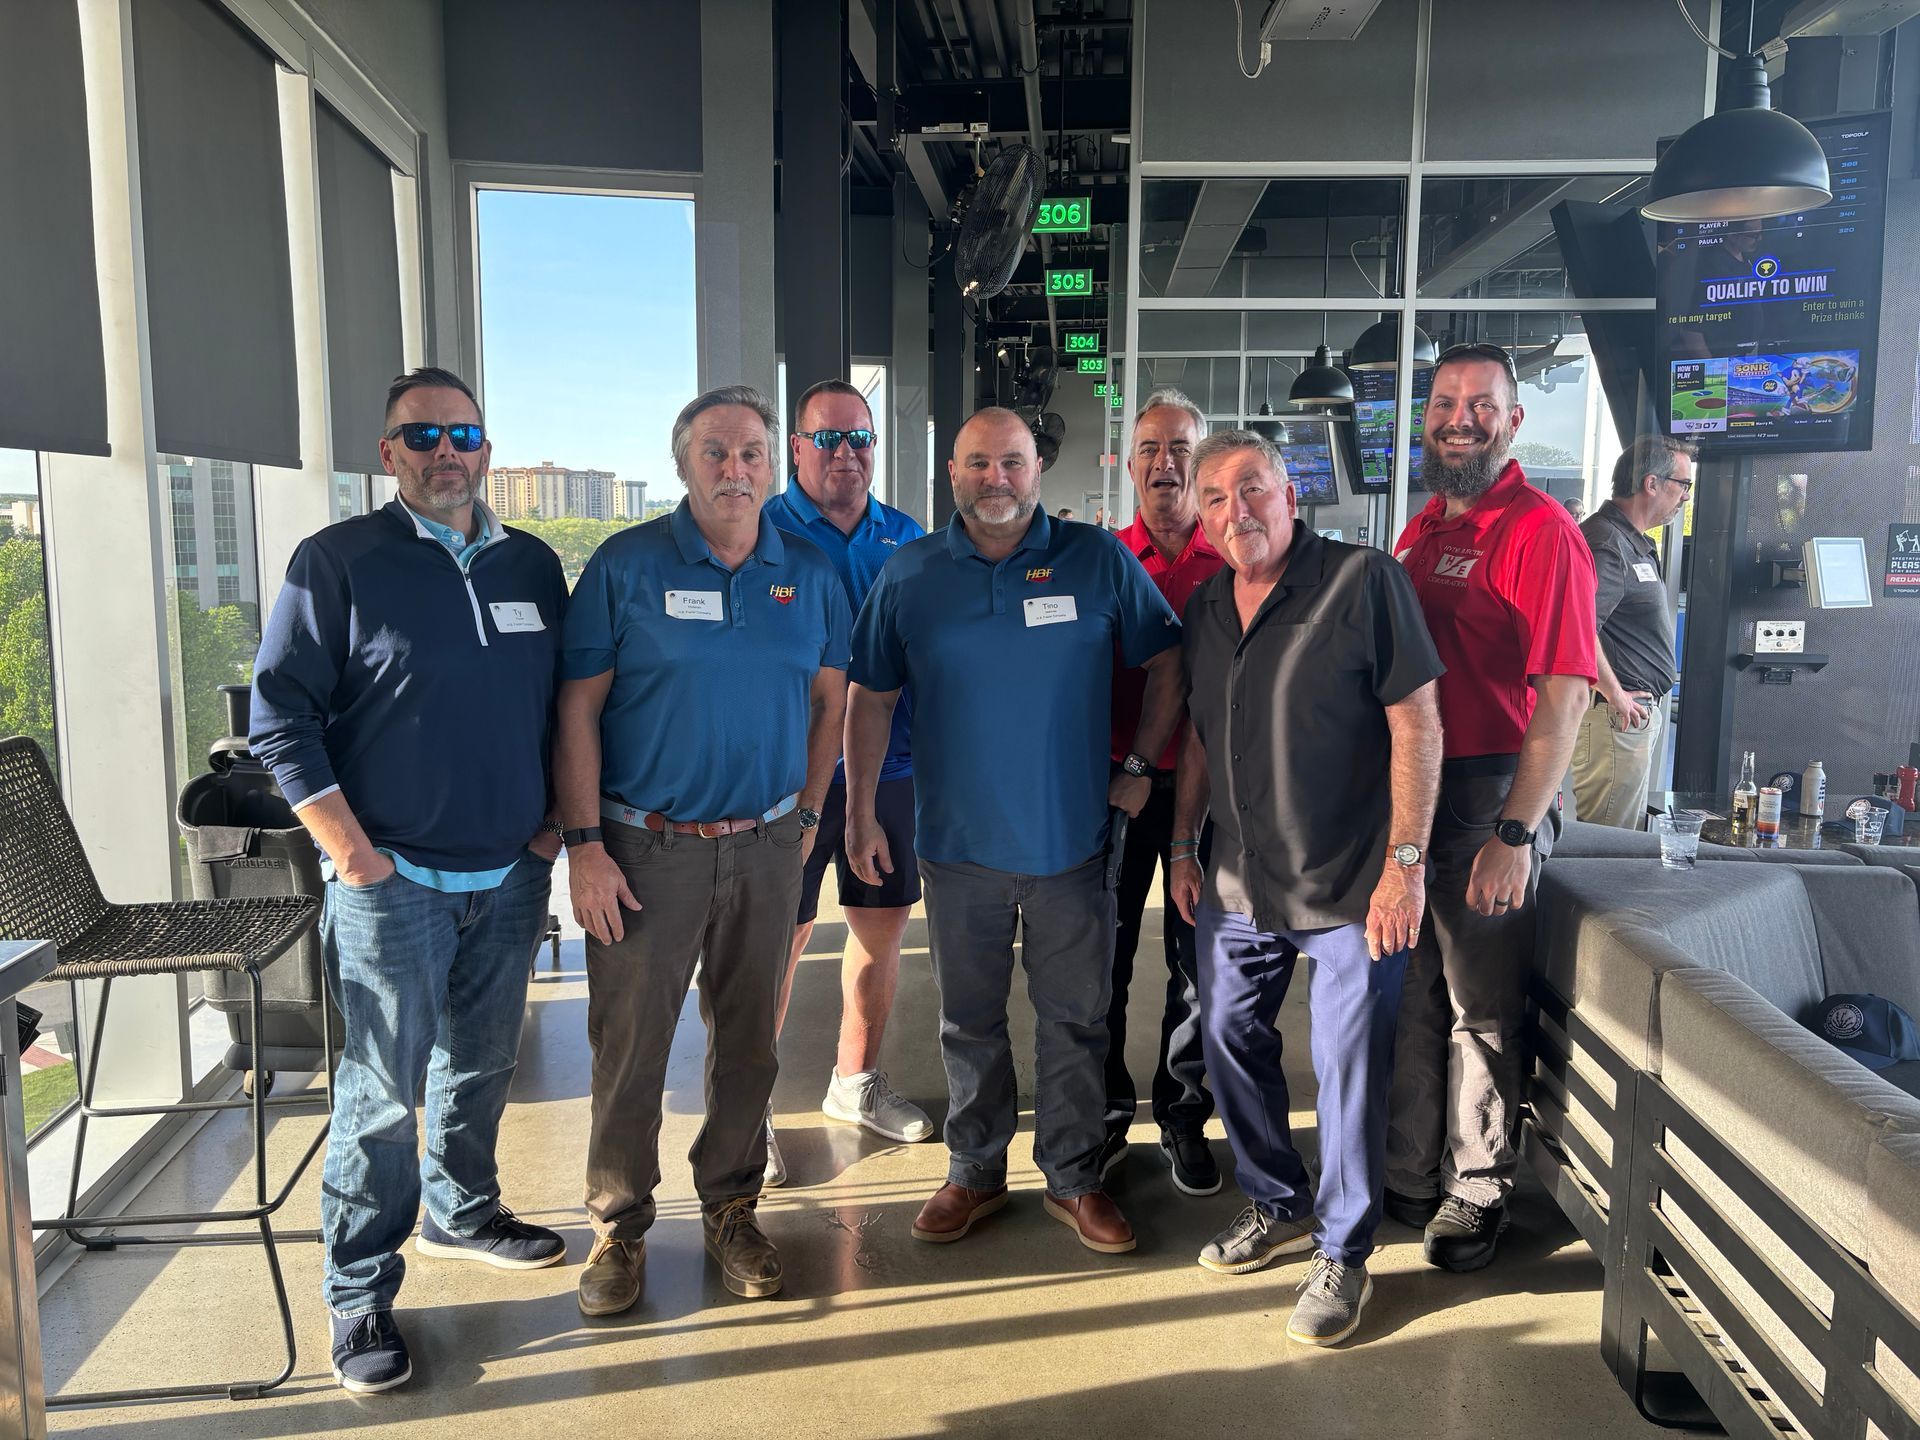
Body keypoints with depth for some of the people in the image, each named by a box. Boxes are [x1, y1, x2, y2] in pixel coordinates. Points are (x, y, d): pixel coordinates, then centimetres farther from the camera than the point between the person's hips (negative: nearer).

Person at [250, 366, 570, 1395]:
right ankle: (359, 1295, 16)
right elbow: (279, 712, -7)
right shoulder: (337, 561, -5)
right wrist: (349, 846, -12)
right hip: (393, 880, -5)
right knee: (383, 1088, 1)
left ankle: (461, 1213, 40)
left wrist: (558, 818, 9)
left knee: (481, 1065, 18)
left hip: (511, 876, 5)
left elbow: (563, 700, 17)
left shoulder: (532, 566, 10)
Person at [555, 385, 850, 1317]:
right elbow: (578, 707, -6)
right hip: (647, 847, -3)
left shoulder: (810, 575, 5)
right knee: (628, 1042, 5)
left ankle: (731, 1208, 31)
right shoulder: (626, 566, -5)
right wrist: (584, 845, -11)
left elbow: (829, 700, 14)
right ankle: (620, 1224, 23)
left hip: (765, 847, 3)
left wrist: (807, 817, 8)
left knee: (748, 1038, 13)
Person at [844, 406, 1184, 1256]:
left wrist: (1141, 767, 0)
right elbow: (870, 698, 5)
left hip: (1072, 839, -1)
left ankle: (1074, 1177, 26)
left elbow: (1166, 662, 6)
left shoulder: (1098, 562, -3)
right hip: (958, 841, 1)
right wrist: (860, 812, 1)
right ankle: (975, 1170, 31)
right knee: (969, 1019, 14)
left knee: (1076, 1019, 9)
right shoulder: (909, 575, 1)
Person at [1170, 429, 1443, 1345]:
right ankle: (1278, 1206, 37)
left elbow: (1417, 723, -13)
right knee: (1229, 1040, 15)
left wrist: (1405, 860, -16)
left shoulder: (1364, 581, -12)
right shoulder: (1205, 607, 8)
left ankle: (1343, 1254, 21)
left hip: (1350, 886, -6)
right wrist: (1182, 844, 15)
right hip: (1238, 882, 7)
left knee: (1348, 1069, 2)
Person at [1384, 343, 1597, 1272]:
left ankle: (1478, 1191, 23)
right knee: (1409, 994, 15)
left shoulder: (1540, 531, -11)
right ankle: (1409, 1178, 31)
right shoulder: (1419, 530, 13)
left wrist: (1516, 832, -22)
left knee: (1481, 1005, 5)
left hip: (1491, 794, -7)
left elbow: (1564, 694, -17)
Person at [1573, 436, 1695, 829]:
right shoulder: (1606, 542, -17)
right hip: (1615, 717, -11)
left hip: (1639, 711, 11)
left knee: (1629, 839, 17)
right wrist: (1614, 695, -22)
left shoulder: (1638, 544, 18)